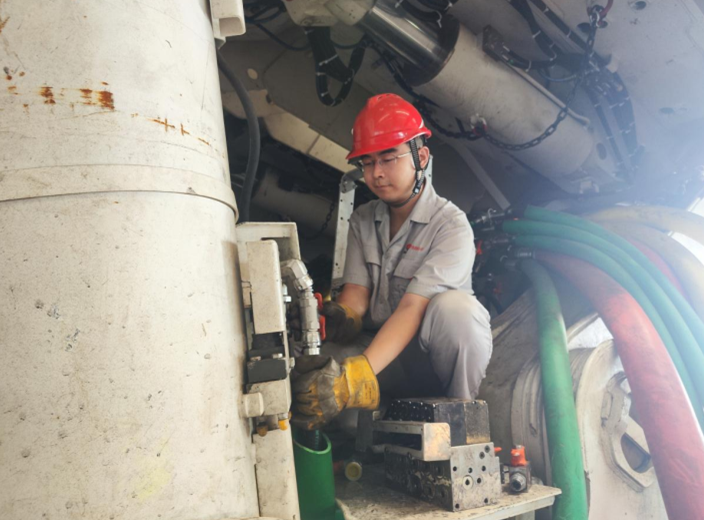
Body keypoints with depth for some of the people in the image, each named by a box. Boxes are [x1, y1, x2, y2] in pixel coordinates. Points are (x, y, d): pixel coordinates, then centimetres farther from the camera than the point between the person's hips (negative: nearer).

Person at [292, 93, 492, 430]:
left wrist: (355, 375, -40)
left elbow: (413, 307, -26)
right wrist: (338, 317, -30)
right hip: (385, 349, 5)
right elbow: (356, 292, -3)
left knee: (453, 305, -36)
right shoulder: (362, 221, 7)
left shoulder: (450, 225, -14)